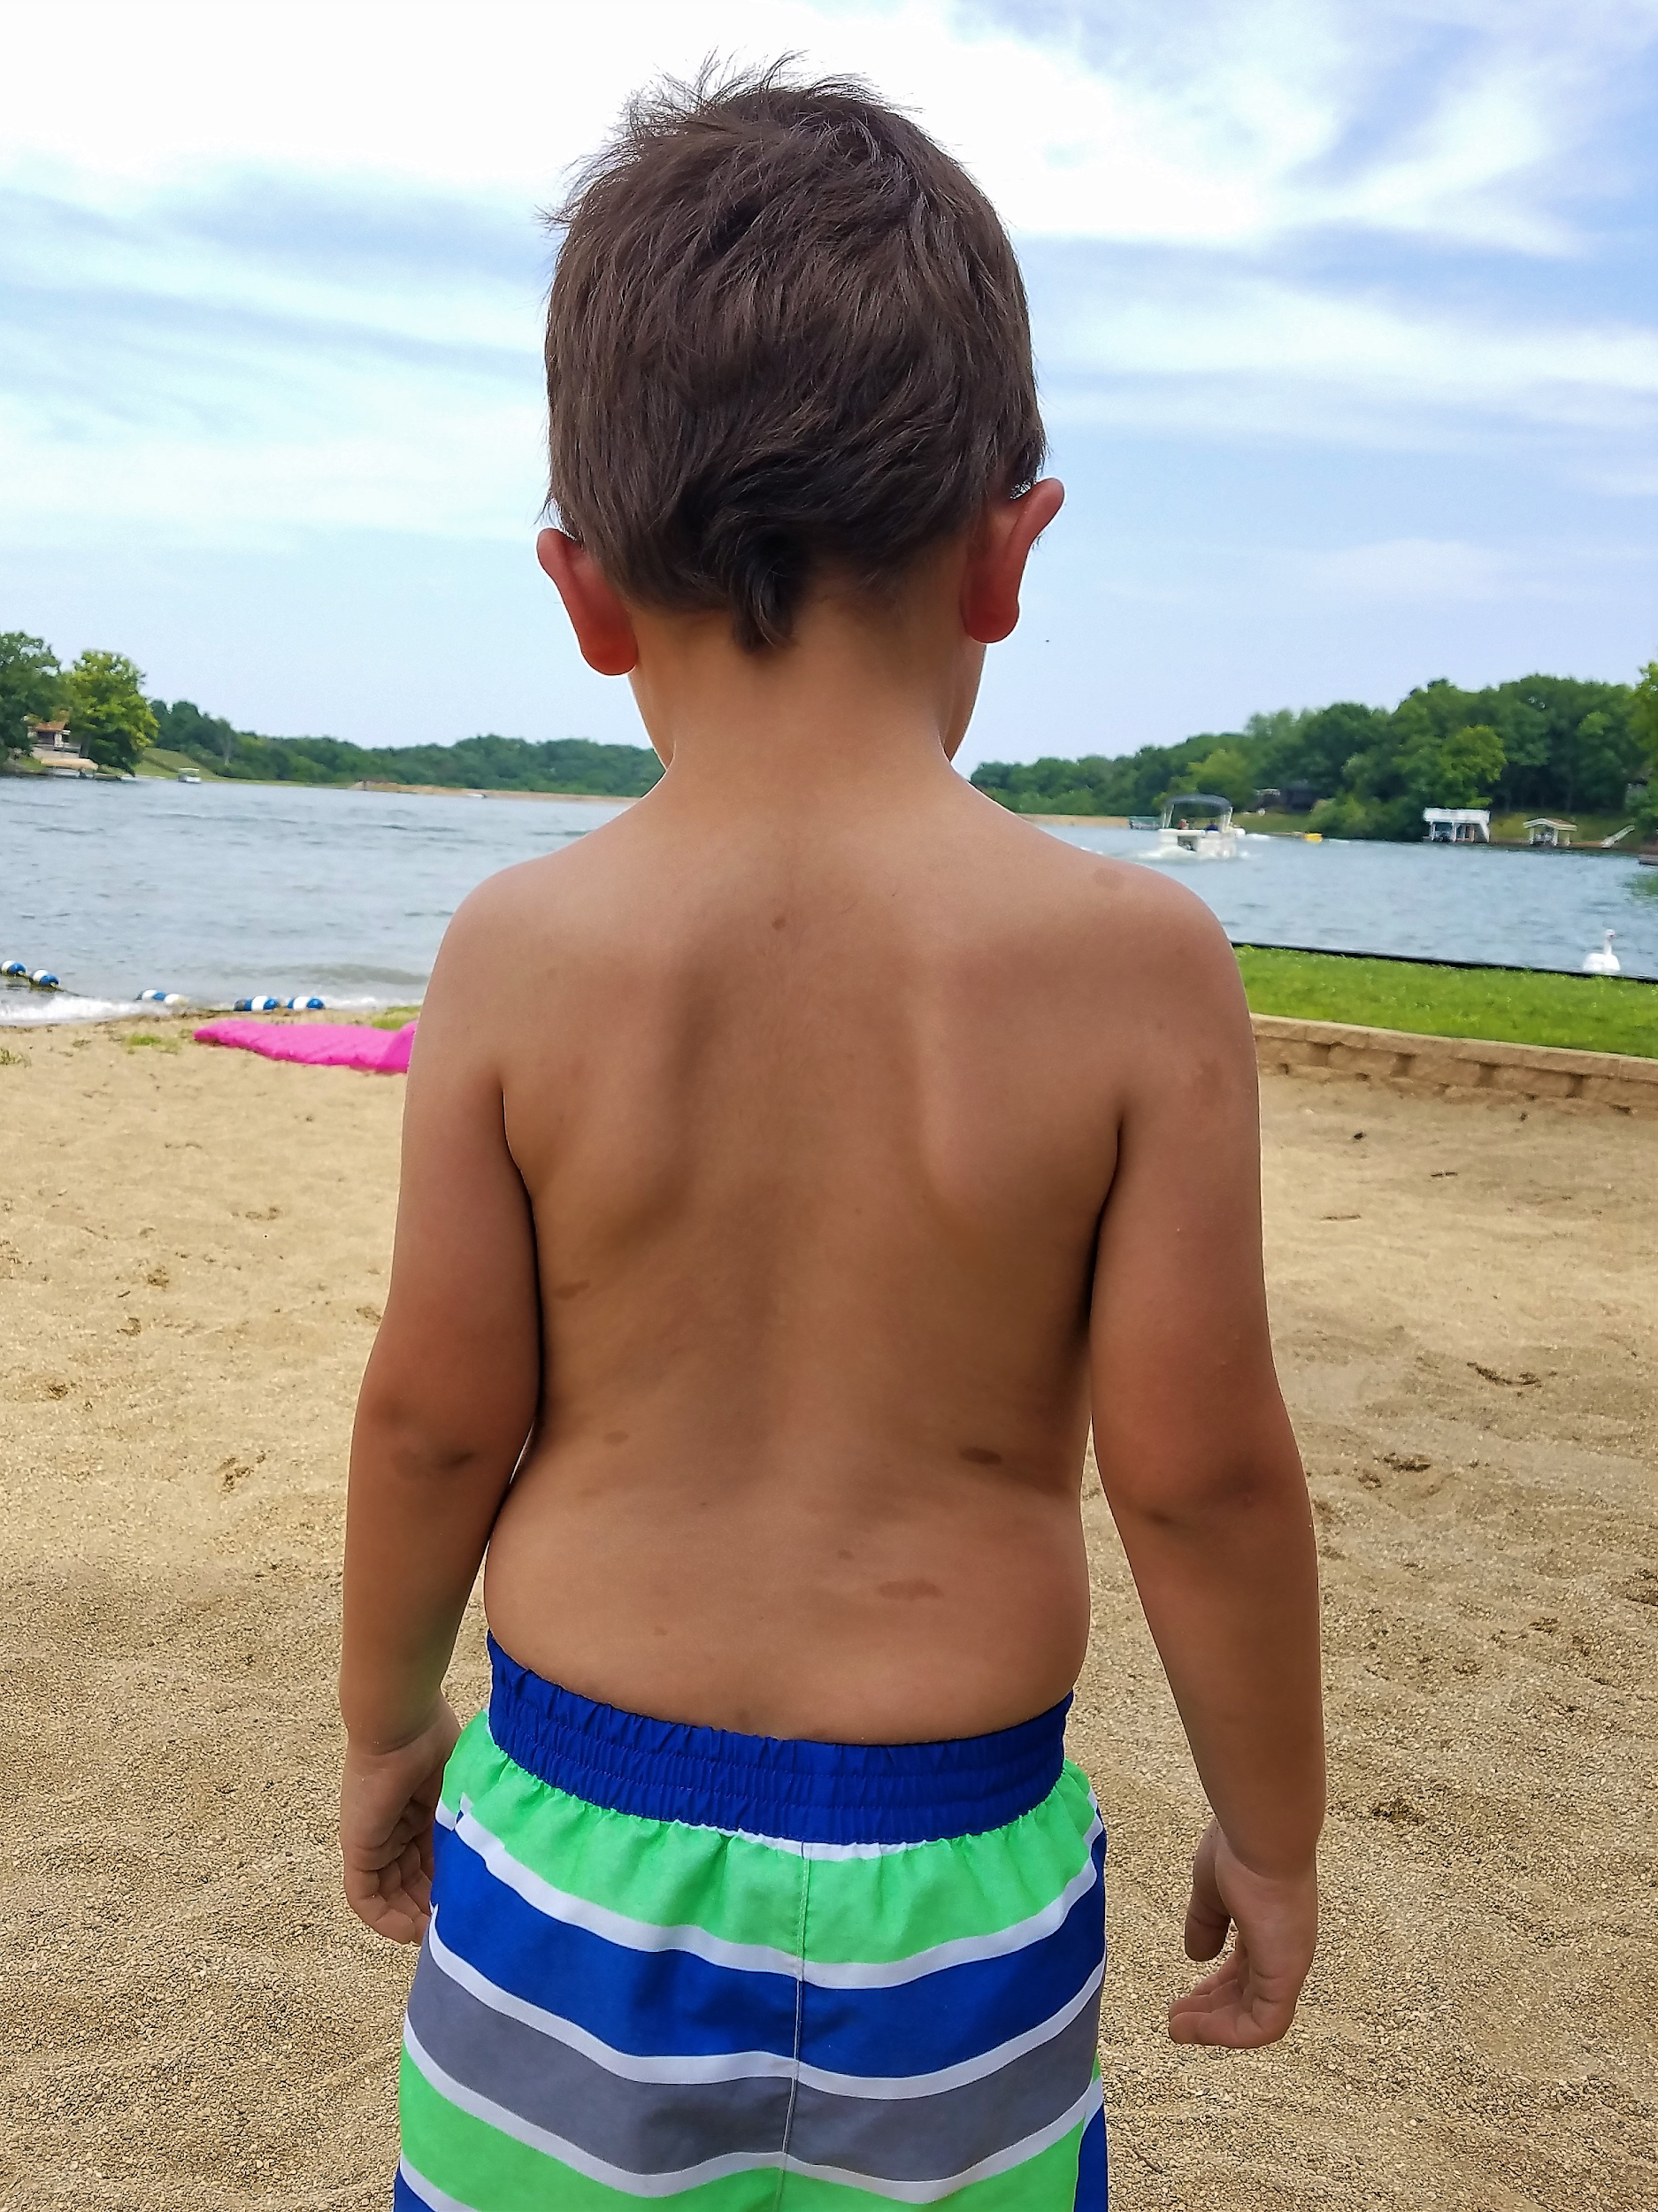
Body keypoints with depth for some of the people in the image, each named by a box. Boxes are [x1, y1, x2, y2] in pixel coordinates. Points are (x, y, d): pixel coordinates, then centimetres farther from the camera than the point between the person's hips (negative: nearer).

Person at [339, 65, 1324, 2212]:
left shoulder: (518, 950, -14)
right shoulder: (1135, 959, -17)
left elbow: (436, 1417, -6)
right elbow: (1201, 1472, -12)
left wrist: (384, 1727, 12)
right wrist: (1270, 1826, 5)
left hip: (576, 1834, 1)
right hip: (949, 1871, 0)